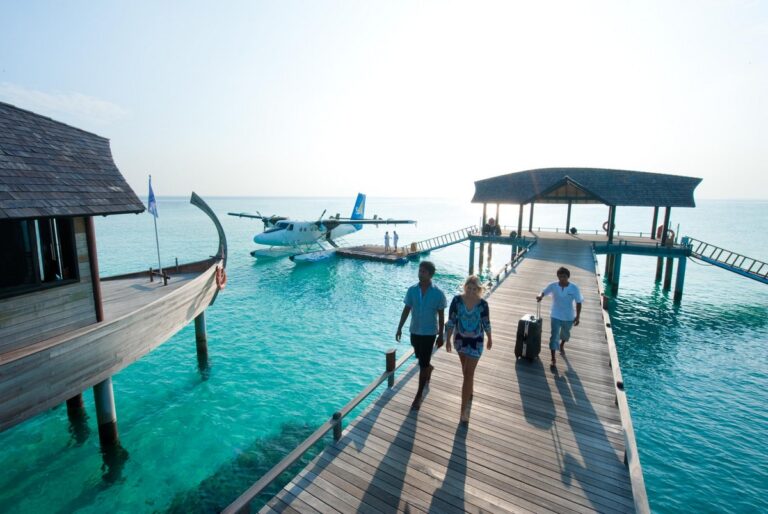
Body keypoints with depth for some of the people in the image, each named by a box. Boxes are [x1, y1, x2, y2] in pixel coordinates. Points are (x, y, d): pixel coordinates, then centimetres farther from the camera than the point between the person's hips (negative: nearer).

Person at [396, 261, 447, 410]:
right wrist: (399, 328, 2)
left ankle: (419, 395, 15)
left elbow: (441, 316, -7)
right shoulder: (412, 290, -7)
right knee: (421, 359, 22)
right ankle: (429, 368, 56)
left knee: (423, 364, 0)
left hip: (429, 333, -4)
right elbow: (406, 310, 2)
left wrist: (441, 335, -4)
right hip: (415, 331, 4)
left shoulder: (438, 293, -15)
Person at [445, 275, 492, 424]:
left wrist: (489, 339, 8)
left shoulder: (483, 304, -19)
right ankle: (469, 390, 53)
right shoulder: (457, 300, -18)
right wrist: (448, 340, -6)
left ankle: (464, 408, 9)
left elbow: (486, 323, -5)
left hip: (475, 342, -2)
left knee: (469, 373, 0)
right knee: (465, 369, 24)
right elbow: (451, 321, -10)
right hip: (460, 339, 2)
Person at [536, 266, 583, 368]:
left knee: (565, 334, 25)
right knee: (554, 336, -4)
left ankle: (562, 346, 57)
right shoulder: (553, 286, -14)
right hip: (556, 316, -1)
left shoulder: (574, 288, -16)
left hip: (568, 317, 1)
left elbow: (578, 303, -8)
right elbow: (544, 292, -2)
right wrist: (540, 296, -27)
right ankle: (553, 358, 5)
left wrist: (577, 317, -9)